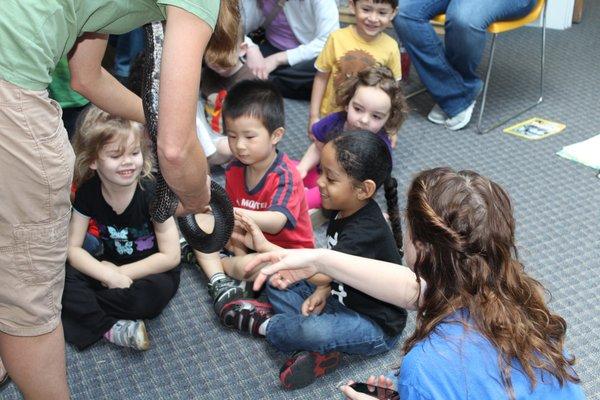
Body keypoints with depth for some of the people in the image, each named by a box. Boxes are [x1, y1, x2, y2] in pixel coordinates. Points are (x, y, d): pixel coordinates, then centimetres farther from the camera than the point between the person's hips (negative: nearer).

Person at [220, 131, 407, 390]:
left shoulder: (367, 233, -31)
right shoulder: (345, 211, -4)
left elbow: (321, 272, -38)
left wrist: (265, 246, -38)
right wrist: (322, 291, -10)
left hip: (376, 327, -9)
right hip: (340, 298, 9)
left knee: (314, 331, -35)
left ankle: (264, 325, -3)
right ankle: (316, 349, -12)